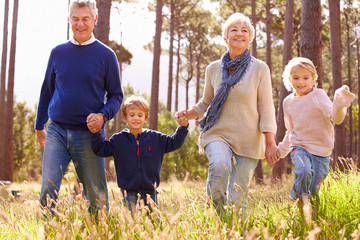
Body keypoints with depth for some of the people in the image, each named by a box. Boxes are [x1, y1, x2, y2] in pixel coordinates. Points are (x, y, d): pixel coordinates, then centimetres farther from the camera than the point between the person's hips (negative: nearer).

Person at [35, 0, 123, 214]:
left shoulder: (106, 55, 1)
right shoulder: (58, 52, 9)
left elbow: (116, 96, 4)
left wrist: (103, 115, -15)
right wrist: (39, 127, 18)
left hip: (89, 135, -2)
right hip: (57, 132, 2)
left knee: (97, 196, 4)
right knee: (48, 189, -7)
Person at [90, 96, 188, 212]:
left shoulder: (156, 138, 5)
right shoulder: (118, 139, 2)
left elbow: (174, 142, 7)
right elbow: (100, 149, 3)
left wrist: (183, 127, -7)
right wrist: (95, 133, -10)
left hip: (150, 191, 2)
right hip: (129, 192, -2)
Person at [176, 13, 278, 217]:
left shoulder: (260, 69, -1)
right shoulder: (214, 69, 6)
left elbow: (266, 109, -1)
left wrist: (270, 143, -7)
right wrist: (190, 114, -2)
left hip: (248, 140, -1)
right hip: (218, 133, 1)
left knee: (238, 198, 0)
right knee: (220, 166, -31)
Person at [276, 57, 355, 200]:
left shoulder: (318, 95, -9)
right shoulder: (288, 102, 5)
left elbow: (335, 119, -22)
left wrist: (339, 105, -42)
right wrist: (282, 150, 20)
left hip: (321, 151, -2)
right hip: (299, 147, 2)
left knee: (313, 191, 1)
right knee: (304, 171, -30)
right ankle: (299, 198, -6)